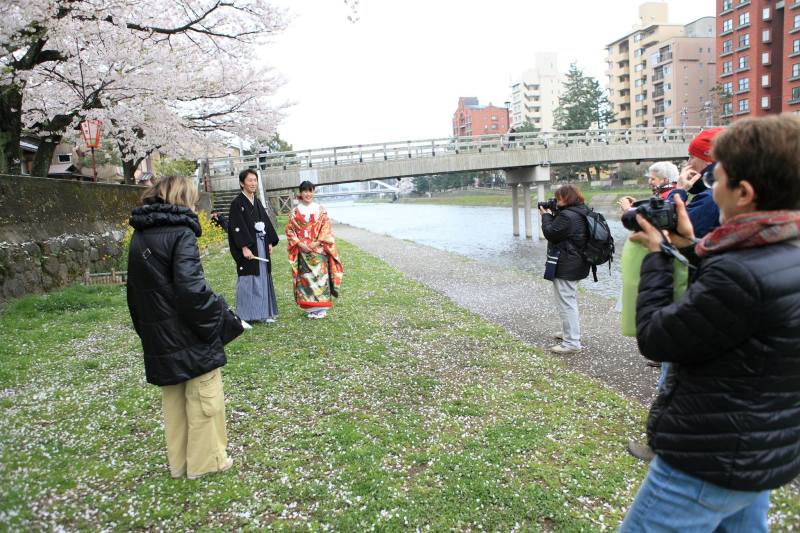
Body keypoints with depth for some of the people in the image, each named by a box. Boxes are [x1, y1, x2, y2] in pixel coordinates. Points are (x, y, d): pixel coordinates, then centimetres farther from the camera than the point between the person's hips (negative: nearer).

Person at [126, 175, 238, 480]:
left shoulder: (139, 237, 9)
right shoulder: (181, 234, -16)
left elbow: (134, 291, 13)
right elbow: (191, 289, -25)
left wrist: (145, 329, 19)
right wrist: (219, 315, -11)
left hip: (158, 339, 8)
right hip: (191, 337, -7)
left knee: (173, 400, 19)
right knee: (204, 400, 8)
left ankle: (178, 461, 30)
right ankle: (205, 460, 19)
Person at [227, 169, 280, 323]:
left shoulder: (257, 202, 14)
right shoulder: (237, 203, -8)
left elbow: (265, 222, 16)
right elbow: (237, 227, -15)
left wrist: (270, 242, 8)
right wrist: (244, 247, -22)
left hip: (261, 245, 7)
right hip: (247, 247, -7)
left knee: (263, 278, 10)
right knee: (248, 280, -4)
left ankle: (263, 312, 19)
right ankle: (244, 316, 4)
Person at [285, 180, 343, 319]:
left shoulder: (320, 210, 4)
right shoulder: (295, 211, 5)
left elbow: (326, 228, -2)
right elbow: (290, 230, 2)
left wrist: (317, 242, -13)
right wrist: (300, 244, -10)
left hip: (319, 249, -1)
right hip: (302, 250, 1)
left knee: (320, 276, -2)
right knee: (306, 277, 1)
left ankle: (321, 307, 5)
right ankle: (311, 308, 8)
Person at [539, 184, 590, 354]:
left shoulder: (567, 216, -22)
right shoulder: (581, 213, 10)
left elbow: (550, 233, -17)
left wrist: (546, 215, -4)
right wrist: (551, 215, 8)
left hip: (565, 267, -11)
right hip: (575, 265, 11)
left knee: (566, 303, -5)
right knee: (570, 300, 24)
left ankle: (571, 342, -1)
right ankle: (571, 332, 38)